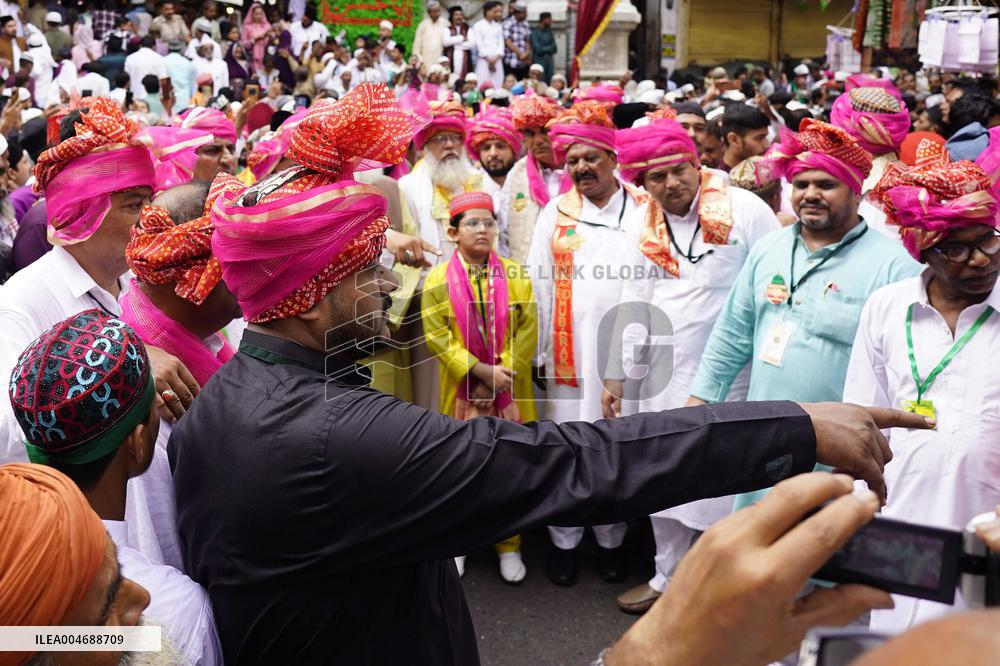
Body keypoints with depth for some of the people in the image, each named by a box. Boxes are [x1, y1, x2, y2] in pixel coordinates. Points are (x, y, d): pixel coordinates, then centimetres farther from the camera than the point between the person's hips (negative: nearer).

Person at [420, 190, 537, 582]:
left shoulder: (515, 275, 1)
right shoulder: (439, 280, -3)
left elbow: (528, 331, -2)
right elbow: (437, 337, -9)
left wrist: (502, 373, -12)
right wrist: (481, 371, -16)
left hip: (510, 388, 1)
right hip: (462, 388, -1)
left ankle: (509, 545, 21)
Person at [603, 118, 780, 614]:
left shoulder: (745, 210, -9)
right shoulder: (641, 227, 6)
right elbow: (632, 304, 11)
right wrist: (615, 375, 10)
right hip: (663, 374, 5)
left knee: (725, 479, 2)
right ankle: (669, 577, 33)